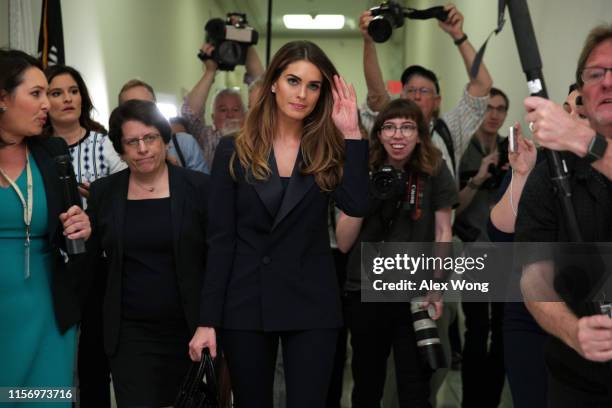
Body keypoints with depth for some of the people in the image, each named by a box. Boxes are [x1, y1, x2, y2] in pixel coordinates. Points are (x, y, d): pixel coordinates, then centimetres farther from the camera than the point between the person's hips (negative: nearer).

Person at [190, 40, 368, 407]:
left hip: (311, 303, 0)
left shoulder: (329, 151, 2)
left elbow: (357, 205, -17)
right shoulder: (235, 152, 0)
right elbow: (220, 239, -3)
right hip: (246, 302, 0)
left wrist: (351, 133, -15)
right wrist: (208, 320, -7)